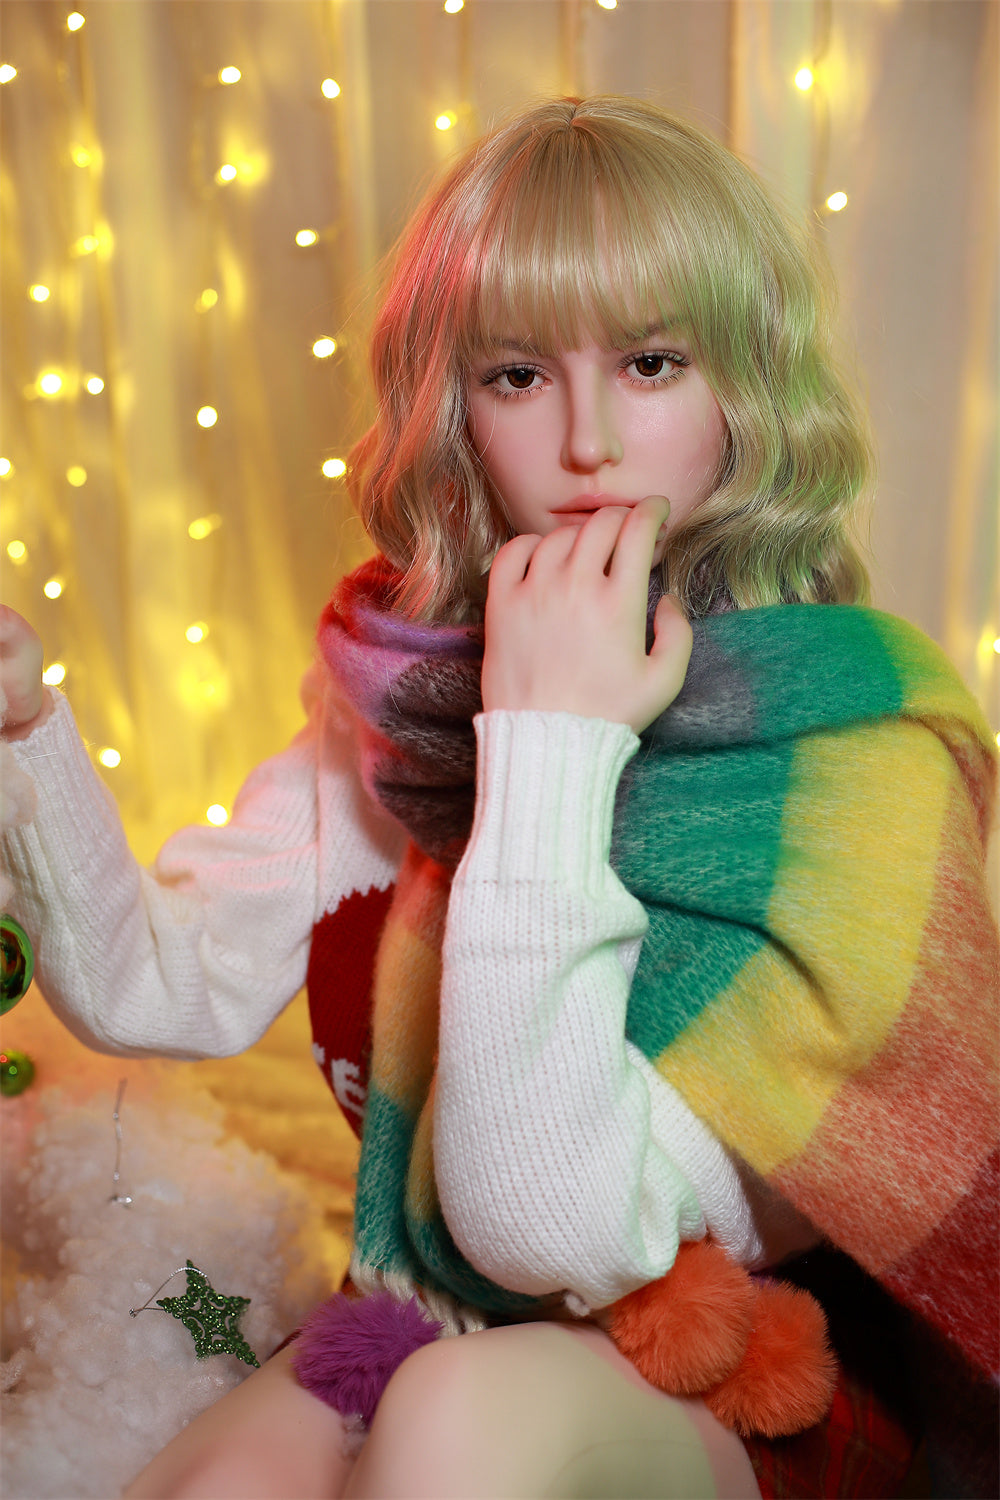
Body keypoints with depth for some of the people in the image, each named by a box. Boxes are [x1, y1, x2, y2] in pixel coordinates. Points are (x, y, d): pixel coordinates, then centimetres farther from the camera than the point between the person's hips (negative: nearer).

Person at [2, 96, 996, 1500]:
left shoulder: (860, 744, -22)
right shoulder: (401, 678, -6)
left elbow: (547, 1229, -28)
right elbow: (155, 986, -6)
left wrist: (545, 744, -29)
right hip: (432, 1319, 3)